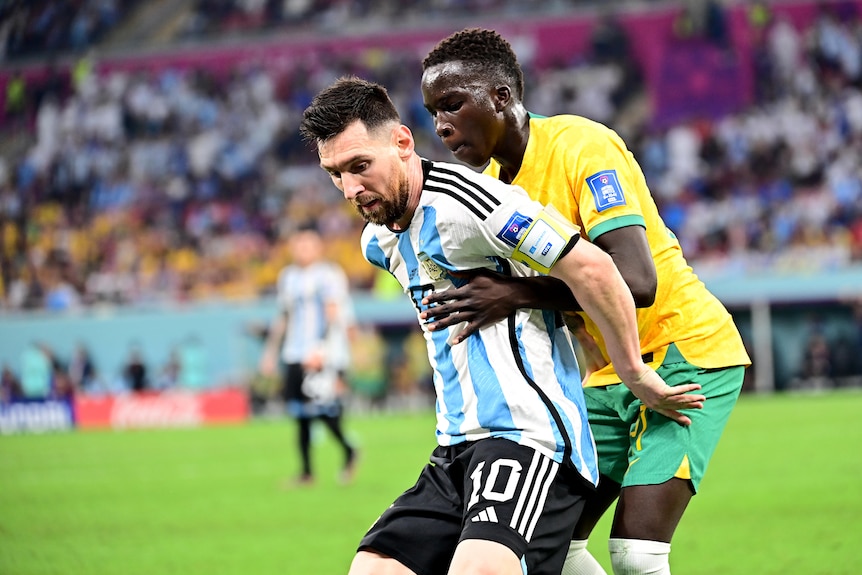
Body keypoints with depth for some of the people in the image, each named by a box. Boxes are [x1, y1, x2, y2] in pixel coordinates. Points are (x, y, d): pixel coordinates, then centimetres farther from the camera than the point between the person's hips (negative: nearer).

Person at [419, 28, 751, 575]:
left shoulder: (581, 145, -20)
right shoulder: (495, 178, 4)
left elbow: (637, 281, -33)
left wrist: (518, 294, -36)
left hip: (686, 350, -8)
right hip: (611, 371, 8)